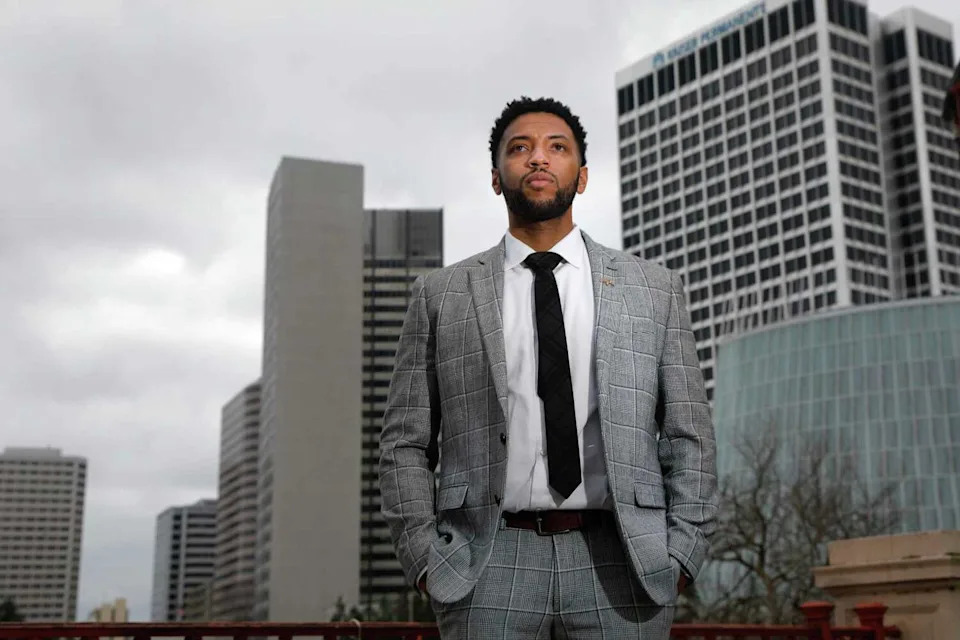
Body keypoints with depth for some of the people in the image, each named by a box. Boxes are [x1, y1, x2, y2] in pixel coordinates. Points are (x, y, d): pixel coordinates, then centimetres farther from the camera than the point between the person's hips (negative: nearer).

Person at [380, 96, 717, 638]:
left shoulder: (654, 289, 9)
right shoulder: (441, 295, 8)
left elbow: (689, 437, 8)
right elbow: (406, 443, 7)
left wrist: (680, 556, -1)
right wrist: (427, 561, -2)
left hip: (621, 560, 1)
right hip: (489, 566, 0)